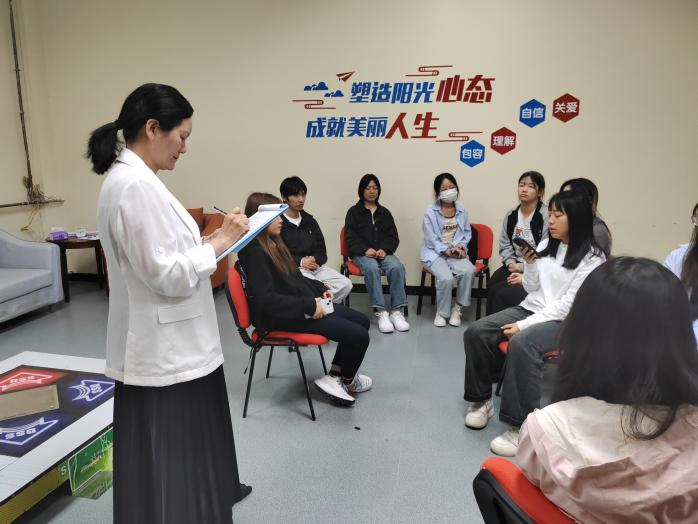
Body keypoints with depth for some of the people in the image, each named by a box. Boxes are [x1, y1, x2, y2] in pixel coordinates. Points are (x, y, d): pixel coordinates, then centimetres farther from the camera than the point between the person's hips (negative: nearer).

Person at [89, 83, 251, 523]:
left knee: (185, 441, 28)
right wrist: (218, 242, -15)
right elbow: (167, 275, -25)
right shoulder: (136, 185, -23)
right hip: (163, 348, -11)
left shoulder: (132, 179, 9)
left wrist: (208, 243, 6)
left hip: (171, 343, 11)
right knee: (166, 454, 8)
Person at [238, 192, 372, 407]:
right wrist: (309, 306, -24)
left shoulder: (274, 242, 10)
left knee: (362, 321, 10)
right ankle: (345, 380, 17)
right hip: (285, 316, -10)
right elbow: (266, 299, -26)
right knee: (359, 335, -12)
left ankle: (336, 375, 18)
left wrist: (320, 289, 5)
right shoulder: (255, 252, -19)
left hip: (303, 304, 10)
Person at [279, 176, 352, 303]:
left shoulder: (309, 220, 18)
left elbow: (321, 250, 18)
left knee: (345, 284, -17)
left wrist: (315, 259, -4)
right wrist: (300, 262, -15)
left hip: (315, 266, 6)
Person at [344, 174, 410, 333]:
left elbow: (393, 236, 12)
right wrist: (365, 249, -17)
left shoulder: (384, 212, 20)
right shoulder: (353, 212, 10)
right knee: (372, 268, -37)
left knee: (397, 267, -31)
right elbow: (350, 238, 1)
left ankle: (396, 311, -29)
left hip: (383, 252, 3)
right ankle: (380, 312, -38)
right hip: (362, 253, -2)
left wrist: (384, 249, -10)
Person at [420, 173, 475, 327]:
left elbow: (467, 232, 10)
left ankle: (457, 308, -5)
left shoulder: (462, 210, 6)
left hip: (455, 252, 3)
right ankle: (441, 312, -4)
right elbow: (431, 238, -7)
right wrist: (446, 250, -16)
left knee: (468, 271, -28)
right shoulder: (430, 212, -5)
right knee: (446, 277, -30)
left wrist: (460, 247, -9)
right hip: (435, 253, -3)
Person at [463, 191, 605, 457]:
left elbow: (569, 306, -16)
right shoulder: (546, 245, 9)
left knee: (521, 343, -37)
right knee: (475, 332, -14)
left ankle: (521, 427, -28)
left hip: (564, 322, -6)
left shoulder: (592, 258, -10)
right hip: (530, 309, 7)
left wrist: (523, 325, -20)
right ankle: (482, 401, 2)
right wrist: (529, 264, -7)